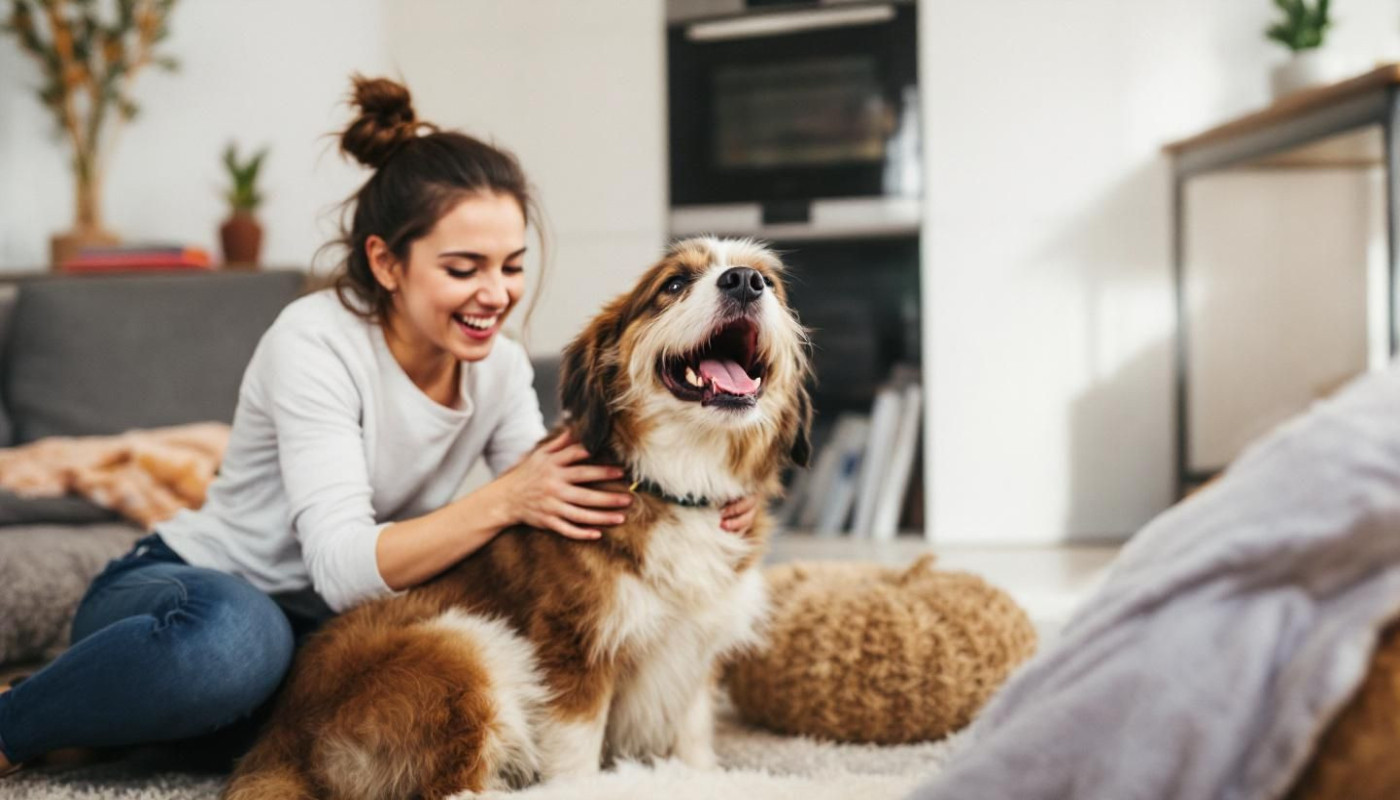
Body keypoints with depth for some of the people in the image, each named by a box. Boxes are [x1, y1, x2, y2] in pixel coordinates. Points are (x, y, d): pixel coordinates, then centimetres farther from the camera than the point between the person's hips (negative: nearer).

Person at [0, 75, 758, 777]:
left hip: (321, 637, 6)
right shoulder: (315, 343, -21)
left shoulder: (498, 365, -3)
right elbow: (344, 569, -29)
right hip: (184, 591, -6)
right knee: (234, 632, -42)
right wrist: (504, 500, -39)